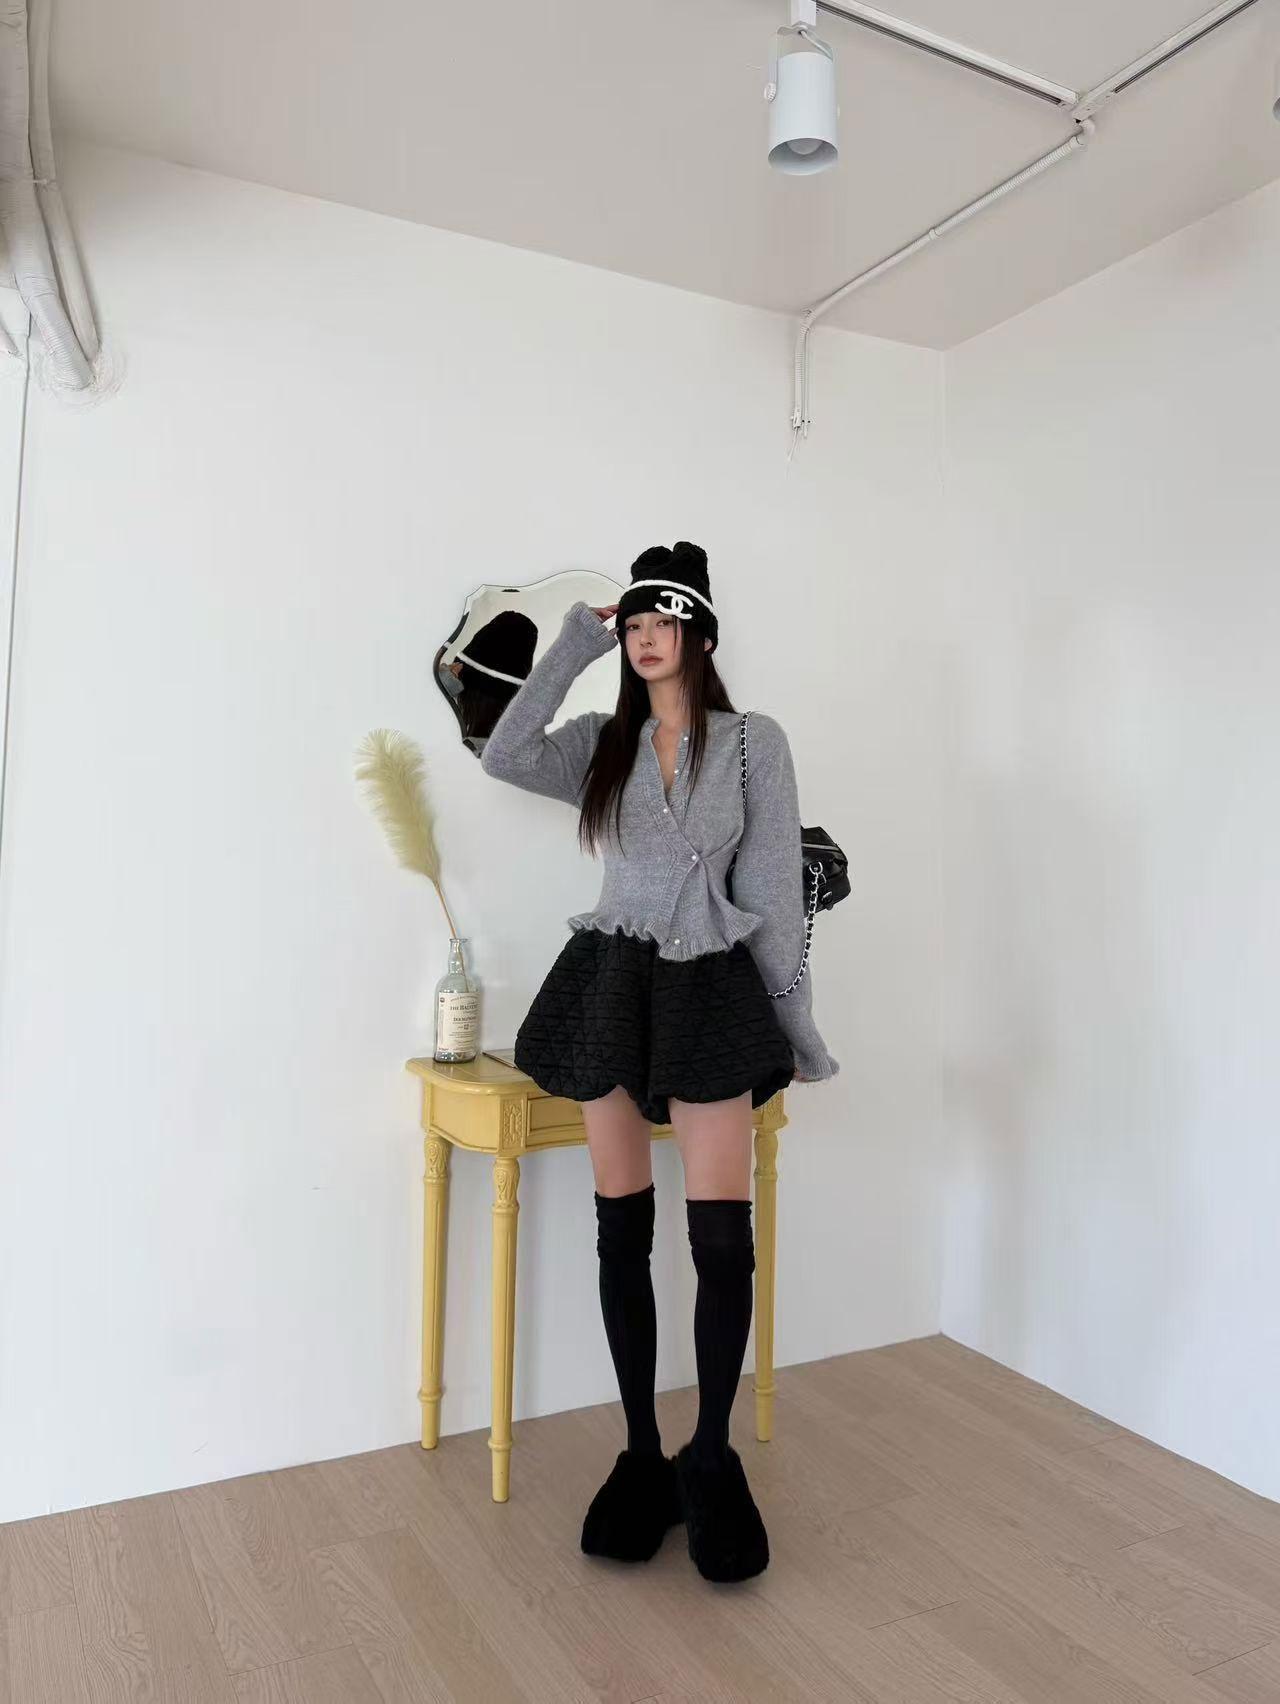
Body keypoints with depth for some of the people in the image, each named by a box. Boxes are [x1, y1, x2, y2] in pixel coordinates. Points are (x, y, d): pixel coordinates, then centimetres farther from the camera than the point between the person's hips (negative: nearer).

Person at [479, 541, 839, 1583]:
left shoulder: (755, 744, 1)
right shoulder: (606, 746, 10)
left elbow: (777, 892, 0)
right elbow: (504, 757, -8)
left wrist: (797, 1022, 1)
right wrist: (573, 645, -1)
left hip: (710, 990, -2)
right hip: (613, 987, 3)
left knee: (724, 1240, -4)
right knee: (623, 1231, 7)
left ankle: (712, 1456, 18)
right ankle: (643, 1455, 23)